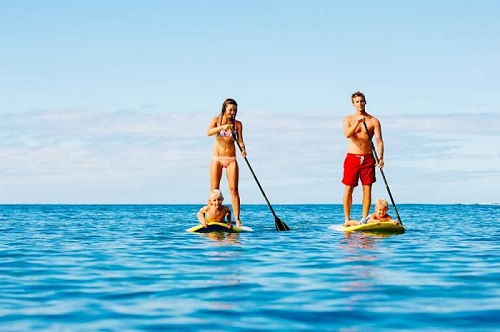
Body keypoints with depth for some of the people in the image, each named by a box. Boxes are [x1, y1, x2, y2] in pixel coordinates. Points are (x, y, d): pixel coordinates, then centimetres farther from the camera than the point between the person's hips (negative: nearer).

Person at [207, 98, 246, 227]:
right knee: (214, 190, -1)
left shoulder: (237, 124, 5)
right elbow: (209, 132, -15)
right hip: (217, 159, 0)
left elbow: (240, 140, 0)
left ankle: (237, 220, -6)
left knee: (234, 189, -5)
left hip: (231, 159, 0)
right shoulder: (216, 120, 2)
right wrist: (222, 127, -31)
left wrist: (243, 149, -22)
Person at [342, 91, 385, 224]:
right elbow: (347, 135, -14)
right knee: (348, 189, -1)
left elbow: (379, 140, -4)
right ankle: (347, 219, 6)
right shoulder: (348, 119, 5)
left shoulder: (373, 121, 4)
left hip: (368, 158, 1)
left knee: (367, 189, 1)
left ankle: (364, 219, 7)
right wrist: (357, 122, -29)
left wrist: (380, 158, -18)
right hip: (352, 158, -1)